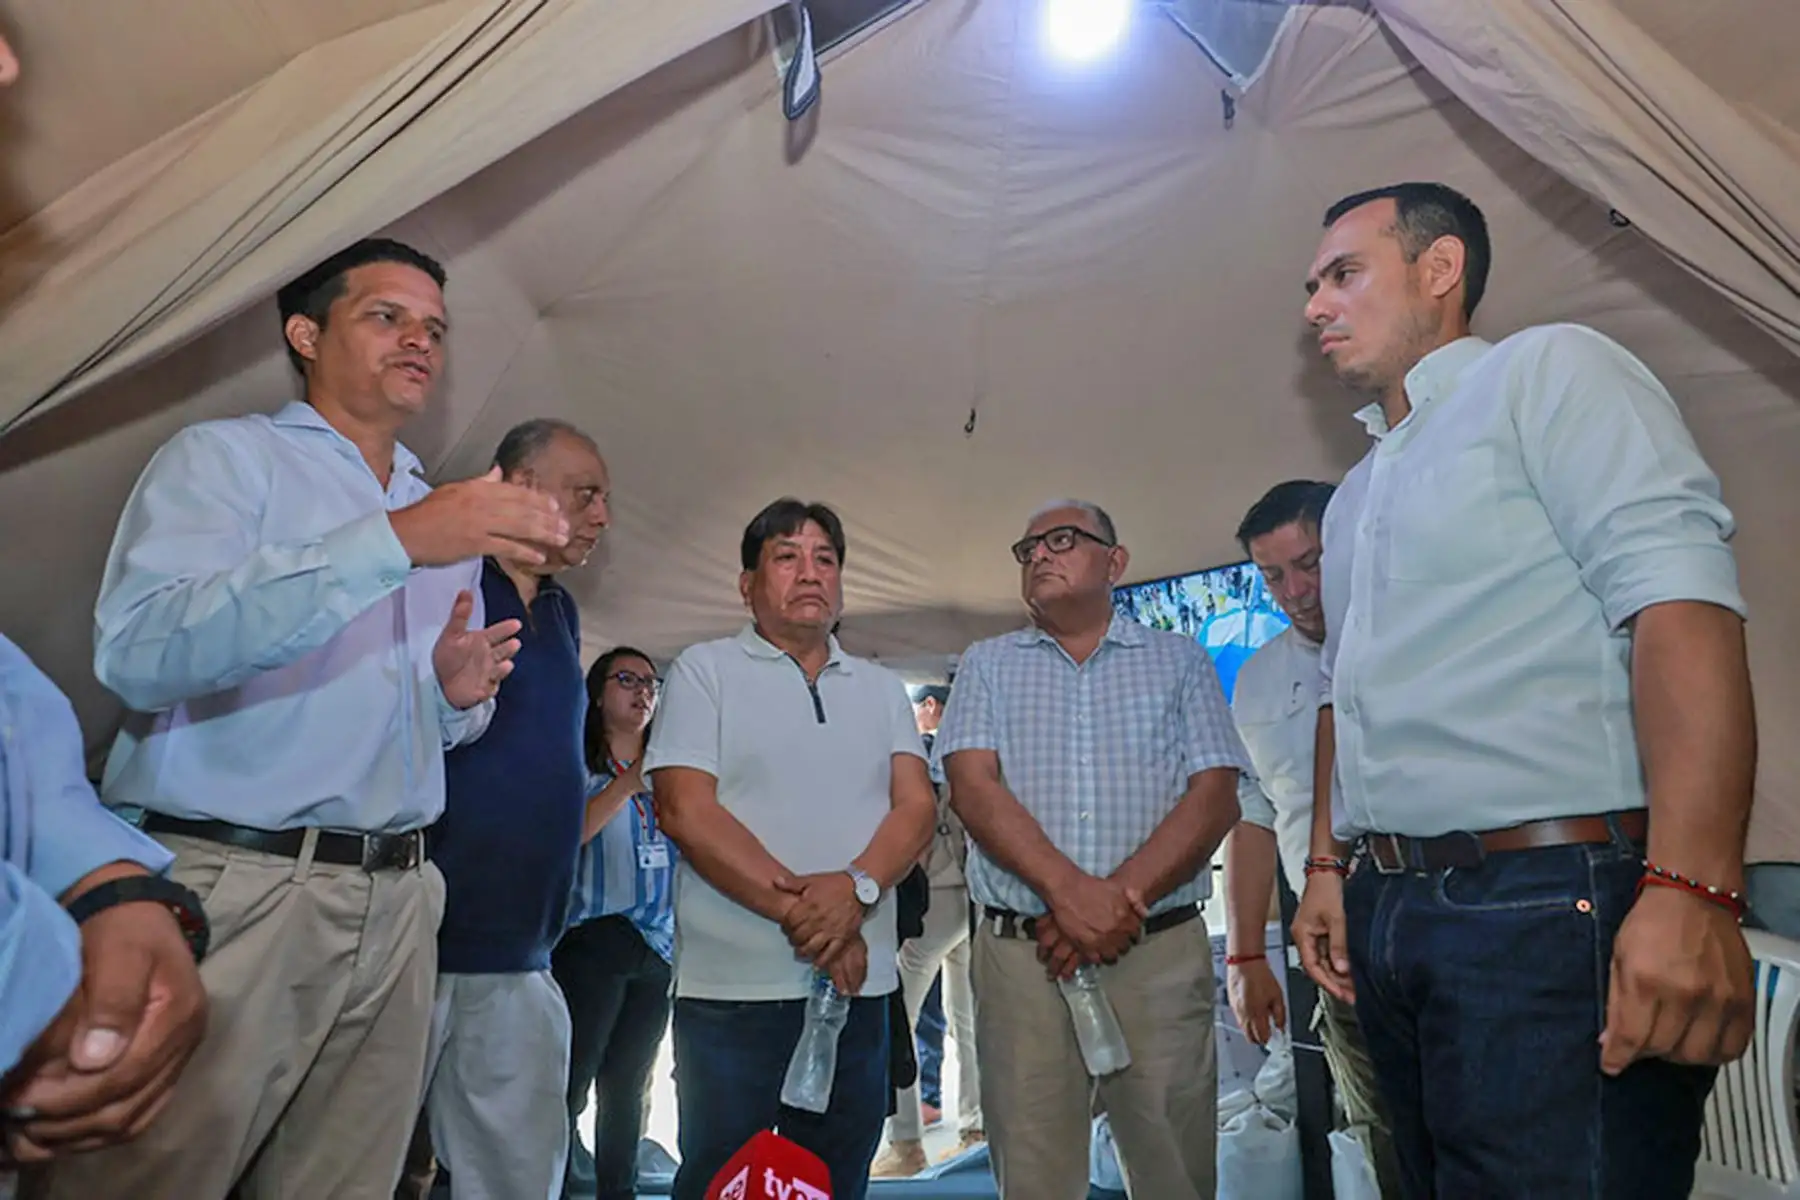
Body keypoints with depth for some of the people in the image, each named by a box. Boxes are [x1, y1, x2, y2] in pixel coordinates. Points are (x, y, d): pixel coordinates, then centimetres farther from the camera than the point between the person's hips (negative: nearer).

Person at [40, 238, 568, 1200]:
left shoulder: (448, 513, 18)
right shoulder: (226, 455, 1)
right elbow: (138, 650, -18)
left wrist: (459, 695, 0)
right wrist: (392, 543, -25)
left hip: (396, 905, 6)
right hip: (230, 890, -5)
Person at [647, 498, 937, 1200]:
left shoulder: (882, 689, 13)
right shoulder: (705, 670, 1)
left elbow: (917, 807, 3)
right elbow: (686, 810, -10)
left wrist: (856, 887, -18)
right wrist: (799, 913, -15)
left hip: (861, 985, 4)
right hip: (734, 987, -3)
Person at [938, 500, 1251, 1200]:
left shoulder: (1180, 661, 10)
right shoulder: (988, 665, 12)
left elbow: (1214, 797, -1)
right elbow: (973, 787, -3)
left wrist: (1123, 896, -15)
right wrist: (1070, 890, -17)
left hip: (1161, 954, 0)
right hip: (1019, 955, 1)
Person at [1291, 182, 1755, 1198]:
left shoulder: (1548, 372, -2)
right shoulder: (1355, 495, 22)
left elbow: (1679, 596, -15)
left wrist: (1691, 890, -25)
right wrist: (1330, 866, 16)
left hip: (1548, 905, -8)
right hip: (1383, 916, 8)